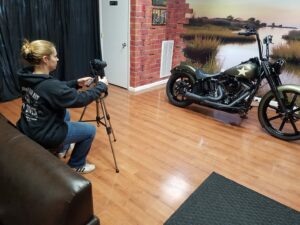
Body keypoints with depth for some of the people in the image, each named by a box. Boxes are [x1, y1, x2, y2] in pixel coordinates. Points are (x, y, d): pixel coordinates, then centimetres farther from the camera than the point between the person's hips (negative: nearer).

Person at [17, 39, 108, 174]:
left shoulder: (26, 77, -4)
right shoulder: (50, 86, -32)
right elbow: (81, 99, -22)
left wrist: (76, 83, 4)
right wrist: (101, 86, -10)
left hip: (28, 130, 9)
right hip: (43, 136, -9)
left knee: (65, 115, 33)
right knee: (90, 130, 7)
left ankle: (62, 148, 48)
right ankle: (76, 165, 24)